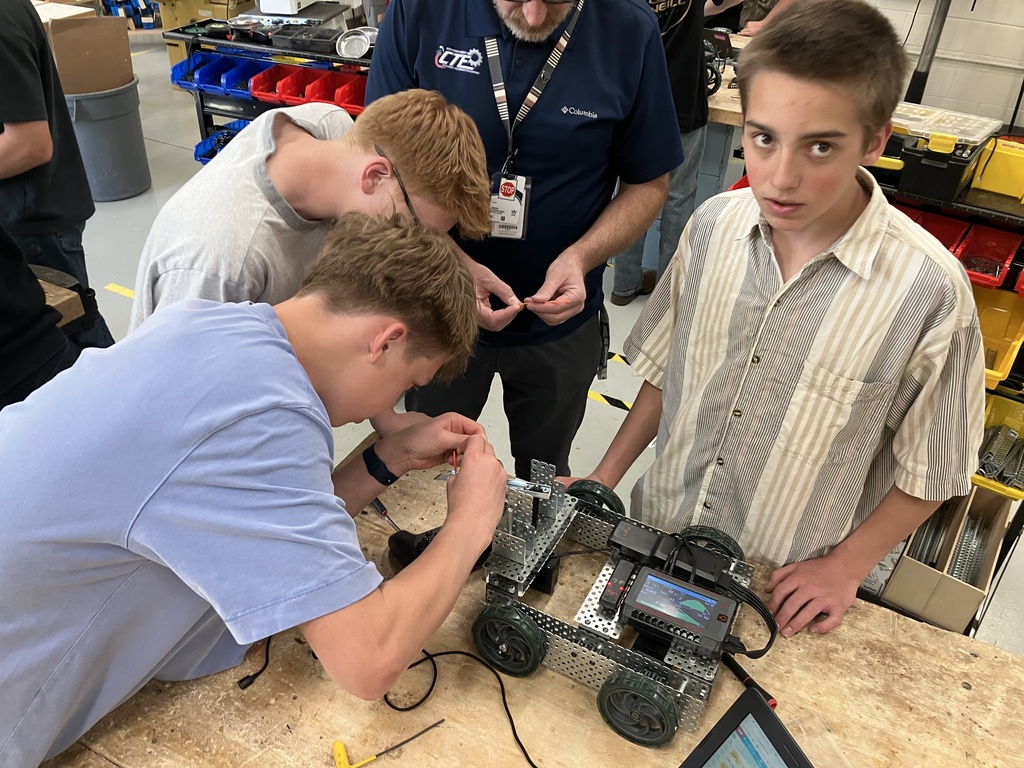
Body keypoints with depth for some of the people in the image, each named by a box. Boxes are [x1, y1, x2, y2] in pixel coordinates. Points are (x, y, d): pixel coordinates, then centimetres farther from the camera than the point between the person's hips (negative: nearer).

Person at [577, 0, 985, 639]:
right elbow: (664, 368, 1)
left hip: (781, 597, -3)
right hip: (656, 538, 3)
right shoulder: (714, 225, -12)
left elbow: (929, 471, -9)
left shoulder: (929, 290, -24)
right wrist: (603, 479, 0)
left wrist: (844, 569, -8)